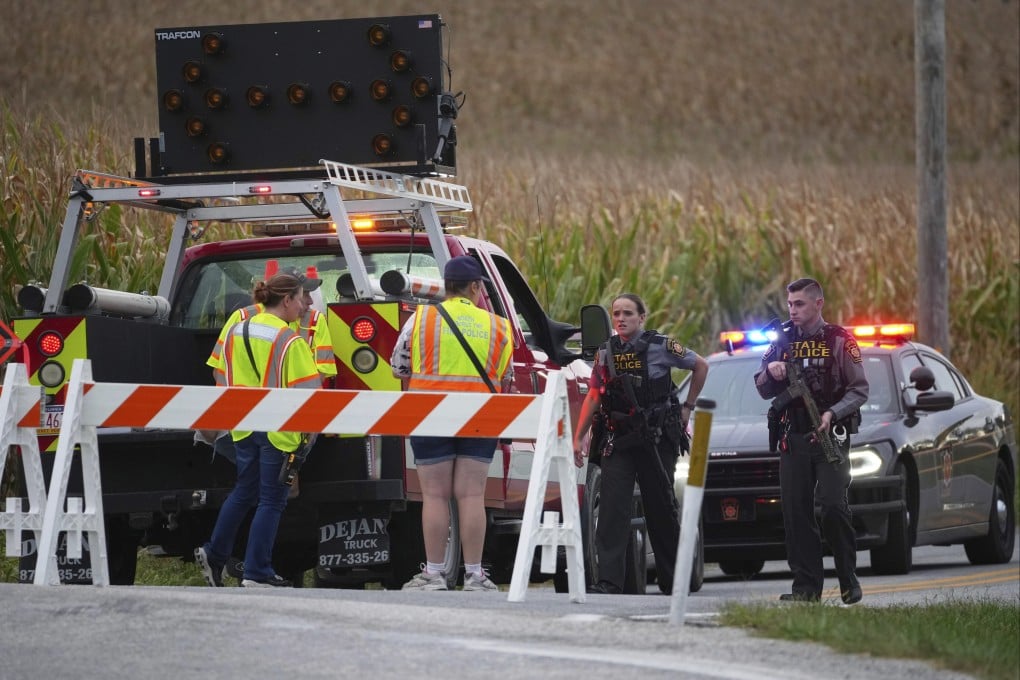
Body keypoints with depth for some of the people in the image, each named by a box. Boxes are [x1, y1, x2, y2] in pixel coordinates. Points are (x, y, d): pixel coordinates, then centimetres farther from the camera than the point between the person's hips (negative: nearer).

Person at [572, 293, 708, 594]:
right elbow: (593, 397, 14)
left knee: (662, 507, 7)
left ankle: (673, 579, 22)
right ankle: (609, 579, -15)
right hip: (618, 439, 3)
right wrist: (578, 437, 11)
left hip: (656, 438, -3)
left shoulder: (660, 346, -4)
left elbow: (700, 366, 8)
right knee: (612, 507, -10)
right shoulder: (606, 352, 8)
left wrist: (687, 407, 8)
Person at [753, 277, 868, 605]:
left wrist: (832, 414, -18)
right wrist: (770, 371, -5)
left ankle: (849, 581, -3)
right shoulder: (783, 341, 14)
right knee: (795, 511, -1)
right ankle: (806, 586, 3)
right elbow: (764, 391, 17)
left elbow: (859, 389, -2)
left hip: (830, 436, -4)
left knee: (833, 505, -14)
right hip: (793, 439, 4)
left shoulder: (839, 341, 1)